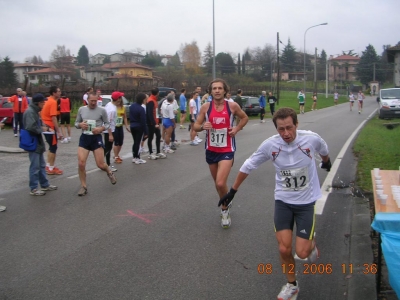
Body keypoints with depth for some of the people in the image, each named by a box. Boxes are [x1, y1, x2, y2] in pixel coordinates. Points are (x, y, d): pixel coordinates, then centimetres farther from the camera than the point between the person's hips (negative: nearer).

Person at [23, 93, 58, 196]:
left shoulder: (35, 111, 14)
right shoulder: (30, 112, -17)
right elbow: (31, 127, -27)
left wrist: (46, 127, 5)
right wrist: (42, 129, -13)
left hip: (38, 142, 10)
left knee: (41, 165, 17)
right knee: (35, 166, -4)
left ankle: (45, 185, 27)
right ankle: (34, 189, 3)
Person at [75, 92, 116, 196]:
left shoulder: (102, 110, -4)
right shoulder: (81, 109, 3)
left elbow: (107, 123, 4)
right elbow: (76, 123, 11)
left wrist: (101, 128, -16)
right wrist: (80, 125, -12)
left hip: (96, 138, -2)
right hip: (84, 138, 2)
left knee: (100, 164, -2)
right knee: (81, 164, -7)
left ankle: (109, 173, 35)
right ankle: (83, 186, 11)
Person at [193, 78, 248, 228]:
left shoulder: (232, 106, -8)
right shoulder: (206, 107, -5)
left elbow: (245, 118, 10)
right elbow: (195, 126, 0)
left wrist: (237, 128, -7)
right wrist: (202, 126, -22)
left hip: (227, 150, -3)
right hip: (211, 150, 3)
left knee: (220, 183, -17)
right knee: (217, 183, 17)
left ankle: (225, 210, 9)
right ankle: (225, 207, 41)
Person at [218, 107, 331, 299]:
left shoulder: (311, 139, -19)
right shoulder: (269, 145, -17)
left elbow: (324, 152, 8)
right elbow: (248, 166, -2)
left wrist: (326, 163, 30)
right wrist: (233, 191, 5)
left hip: (306, 201, -1)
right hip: (282, 201, 1)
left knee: (302, 252, -4)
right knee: (284, 249, -2)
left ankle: (311, 243, 34)